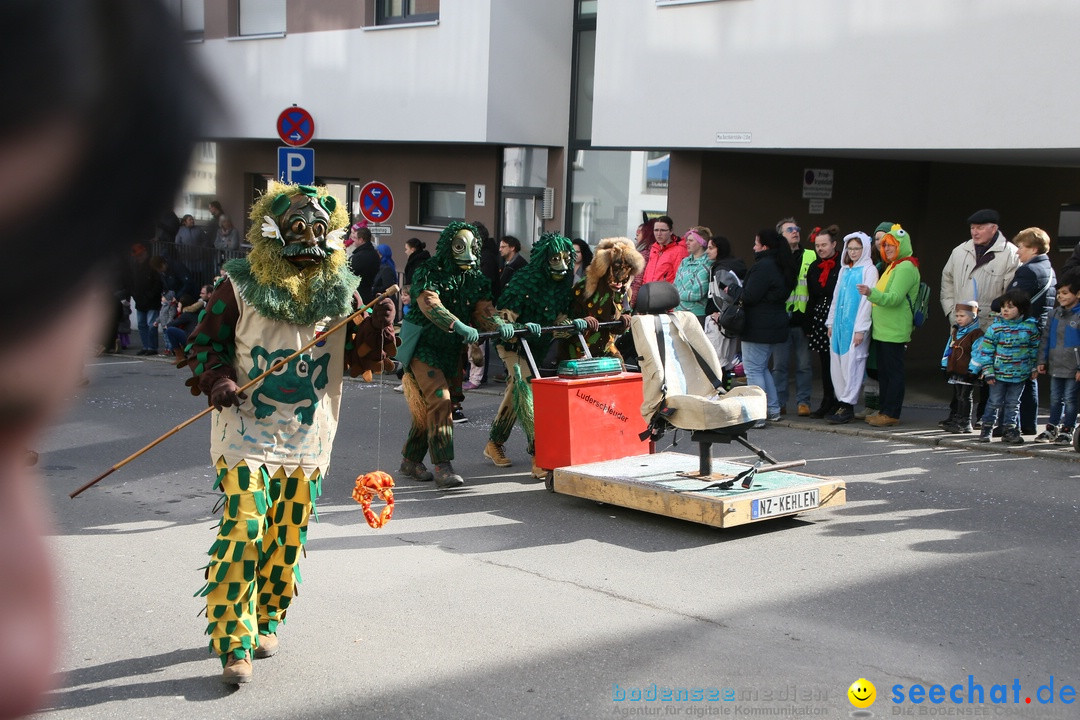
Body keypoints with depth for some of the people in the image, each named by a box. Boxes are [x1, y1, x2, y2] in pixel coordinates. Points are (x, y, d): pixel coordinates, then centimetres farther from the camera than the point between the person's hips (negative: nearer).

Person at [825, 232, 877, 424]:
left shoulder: (869, 270, -4)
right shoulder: (844, 270, 18)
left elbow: (868, 300, -10)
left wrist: (860, 329, -14)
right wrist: (831, 322, 16)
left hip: (855, 326, -7)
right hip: (839, 324, 7)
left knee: (851, 364, -7)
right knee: (837, 364, 5)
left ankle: (848, 407, -4)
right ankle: (841, 403, 12)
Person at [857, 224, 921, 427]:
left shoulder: (906, 268, -12)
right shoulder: (892, 266, 20)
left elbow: (895, 298, -25)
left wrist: (872, 293, -37)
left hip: (894, 331, -10)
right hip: (882, 329, 10)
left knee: (893, 371, -6)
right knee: (884, 371, 11)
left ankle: (891, 413, -4)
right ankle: (885, 411, 17)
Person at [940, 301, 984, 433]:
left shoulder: (976, 334, -12)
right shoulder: (955, 332, 14)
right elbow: (948, 349, 19)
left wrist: (972, 370, -19)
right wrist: (945, 366, 17)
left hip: (967, 373, -8)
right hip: (955, 371, 8)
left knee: (964, 397, -4)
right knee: (957, 396, 15)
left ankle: (965, 423, 1)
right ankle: (957, 420, 23)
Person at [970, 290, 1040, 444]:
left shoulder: (1030, 327, -1)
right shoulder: (995, 327, -6)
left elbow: (1035, 349, 10)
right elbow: (986, 350, -5)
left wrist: (1034, 368, 9)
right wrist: (988, 371, -9)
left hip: (1020, 375, 1)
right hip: (999, 373, -1)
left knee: (1013, 403, 10)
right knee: (995, 402, 6)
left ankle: (1009, 430, 18)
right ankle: (987, 428, 17)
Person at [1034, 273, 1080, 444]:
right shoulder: (1055, 314, 8)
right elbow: (1046, 338, 12)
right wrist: (1042, 361, 7)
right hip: (1055, 366, 6)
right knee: (1055, 399, 14)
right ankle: (1051, 429, 24)